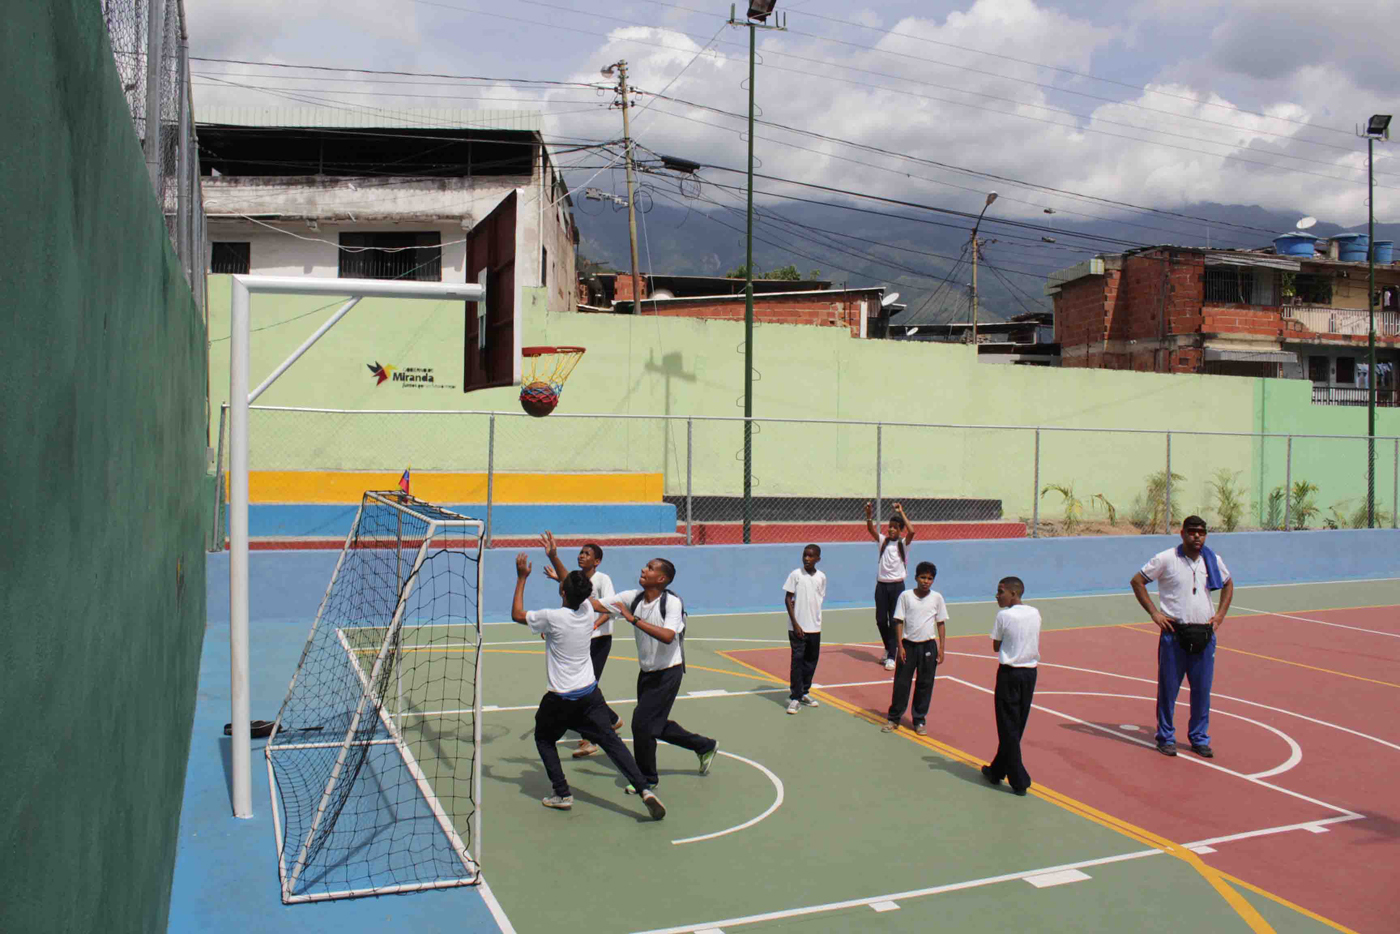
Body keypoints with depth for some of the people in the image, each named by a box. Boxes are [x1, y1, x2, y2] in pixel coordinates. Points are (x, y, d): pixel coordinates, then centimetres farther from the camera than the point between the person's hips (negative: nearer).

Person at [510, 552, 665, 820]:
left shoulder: (552, 618, -19)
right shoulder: (588, 609, -5)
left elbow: (517, 614, -1)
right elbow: (575, 589, 17)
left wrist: (522, 578, 3)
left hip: (560, 699, -4)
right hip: (590, 693, 4)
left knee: (544, 739, 21)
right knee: (611, 741, 0)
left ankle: (562, 794, 15)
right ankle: (644, 789, -15)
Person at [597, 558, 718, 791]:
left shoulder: (672, 602, -20)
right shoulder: (633, 598, -3)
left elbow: (667, 636, -36)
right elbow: (597, 605, -5)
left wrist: (633, 618, -35)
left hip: (668, 673, -7)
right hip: (647, 672, 7)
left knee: (641, 722, -9)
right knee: (657, 724, 17)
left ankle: (647, 779, 12)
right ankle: (704, 746, 38)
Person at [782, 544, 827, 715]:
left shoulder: (821, 577, 3)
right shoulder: (795, 574, -7)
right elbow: (788, 599, -6)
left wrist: (816, 619, 9)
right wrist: (795, 624, -12)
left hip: (815, 627, 4)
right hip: (798, 627, -4)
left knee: (811, 661, 11)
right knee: (797, 661, -4)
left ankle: (804, 693, 26)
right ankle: (795, 698, 2)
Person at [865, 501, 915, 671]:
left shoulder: (903, 543, -2)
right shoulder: (883, 541, 6)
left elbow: (911, 531, -21)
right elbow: (871, 530, -8)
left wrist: (901, 512, -19)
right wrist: (869, 516, -25)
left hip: (897, 586, -3)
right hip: (881, 585, 3)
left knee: (894, 621, -3)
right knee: (880, 620, 7)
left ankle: (891, 657, 2)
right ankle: (888, 649, 30)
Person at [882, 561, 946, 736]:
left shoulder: (937, 598, -1)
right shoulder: (906, 596, -5)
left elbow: (940, 623, 5)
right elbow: (899, 622, -2)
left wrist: (941, 648, 2)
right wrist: (900, 646, -7)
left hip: (928, 646, 1)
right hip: (908, 644, -1)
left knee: (925, 684, 7)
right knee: (901, 682, 3)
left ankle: (920, 720, 19)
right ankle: (893, 718, 15)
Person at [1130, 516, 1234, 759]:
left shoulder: (1212, 560, 7)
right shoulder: (1166, 559, -6)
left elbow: (1228, 584, 24)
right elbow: (1137, 581, -1)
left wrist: (1220, 614, 12)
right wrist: (1154, 612, -7)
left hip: (1204, 635, 3)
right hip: (1174, 633, -3)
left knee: (1202, 689, 7)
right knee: (1168, 687, 2)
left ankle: (1199, 739, 20)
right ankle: (1166, 737, 15)